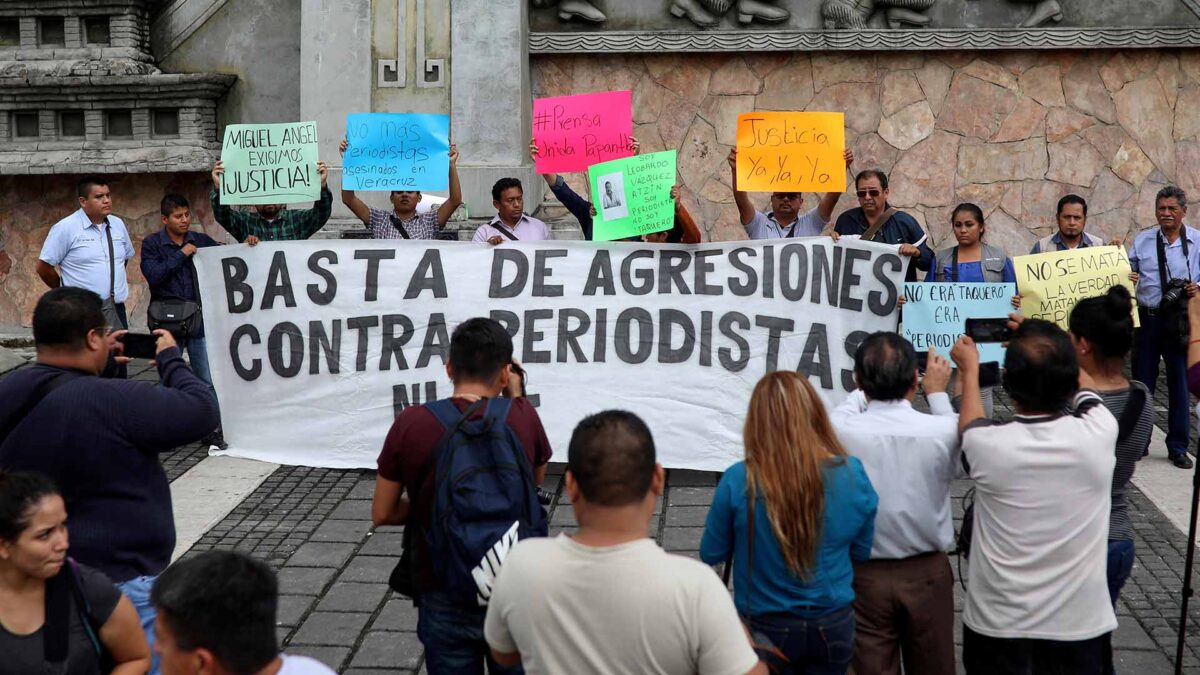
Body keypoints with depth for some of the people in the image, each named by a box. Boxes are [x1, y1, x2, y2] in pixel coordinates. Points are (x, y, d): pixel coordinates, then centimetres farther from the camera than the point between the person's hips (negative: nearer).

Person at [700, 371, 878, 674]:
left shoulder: (738, 481, -20)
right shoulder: (851, 473, -13)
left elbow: (711, 554, -5)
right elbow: (862, 551, 3)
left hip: (765, 628, -2)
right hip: (833, 626, 2)